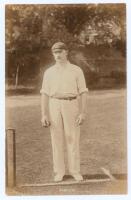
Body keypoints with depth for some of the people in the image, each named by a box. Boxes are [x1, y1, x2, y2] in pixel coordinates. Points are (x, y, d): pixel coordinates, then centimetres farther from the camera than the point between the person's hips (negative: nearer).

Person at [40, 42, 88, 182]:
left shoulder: (77, 70, 0)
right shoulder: (49, 72, 5)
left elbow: (83, 93, -2)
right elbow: (45, 94, 3)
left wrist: (83, 113, -11)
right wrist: (44, 115, -5)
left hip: (71, 106, -1)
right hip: (54, 106, 1)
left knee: (73, 139, 0)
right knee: (57, 139, 3)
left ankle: (75, 171, 12)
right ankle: (59, 172, 13)